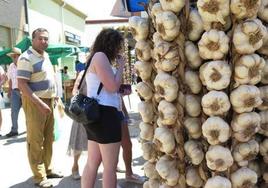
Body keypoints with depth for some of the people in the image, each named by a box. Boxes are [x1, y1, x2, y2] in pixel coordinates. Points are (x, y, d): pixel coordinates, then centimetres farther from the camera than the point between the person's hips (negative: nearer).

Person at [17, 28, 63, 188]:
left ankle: (47, 169, 27)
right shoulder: (26, 58, -14)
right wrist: (39, 103, -25)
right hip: (34, 102, -8)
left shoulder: (46, 56, 12)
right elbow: (22, 84, -20)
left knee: (48, 138, 15)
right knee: (35, 140, -2)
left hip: (48, 101, 9)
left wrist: (53, 97, 14)